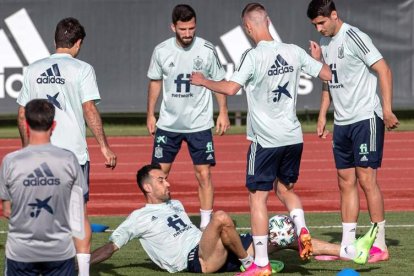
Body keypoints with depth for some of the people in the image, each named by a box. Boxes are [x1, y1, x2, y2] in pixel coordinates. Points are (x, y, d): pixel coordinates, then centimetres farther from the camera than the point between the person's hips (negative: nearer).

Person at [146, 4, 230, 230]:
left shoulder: (206, 50, -8)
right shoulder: (162, 51, -4)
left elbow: (219, 82, 3)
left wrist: (223, 112, -2)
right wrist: (150, 114, 11)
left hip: (199, 124, -2)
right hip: (168, 124, 2)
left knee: (203, 173, -4)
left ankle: (206, 225, 3)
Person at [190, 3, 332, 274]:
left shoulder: (254, 56, -15)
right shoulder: (294, 52, 1)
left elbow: (231, 88, -25)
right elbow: (328, 74, 10)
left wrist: (203, 81, -8)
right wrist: (318, 58, 32)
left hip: (266, 140, -6)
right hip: (293, 137, 6)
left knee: (258, 196, 2)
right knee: (285, 188, 25)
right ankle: (302, 228, -1)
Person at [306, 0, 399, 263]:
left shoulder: (354, 37, -13)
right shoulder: (326, 43, 12)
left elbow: (384, 70, -15)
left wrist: (387, 110, -20)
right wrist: (322, 115, 18)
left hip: (365, 118, -8)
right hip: (342, 123, 8)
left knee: (367, 180, -8)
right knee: (346, 182, 8)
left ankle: (380, 245, -2)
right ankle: (347, 244, 12)